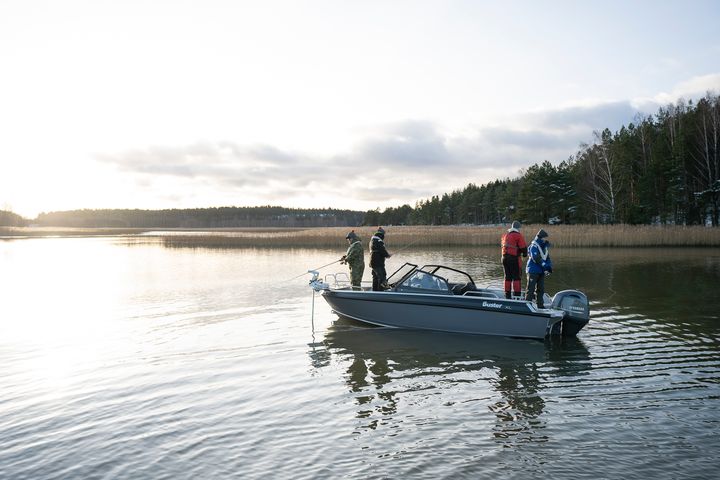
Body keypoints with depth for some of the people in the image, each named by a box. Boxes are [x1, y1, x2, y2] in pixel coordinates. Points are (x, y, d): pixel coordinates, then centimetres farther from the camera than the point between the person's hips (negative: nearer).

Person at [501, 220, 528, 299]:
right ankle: (516, 295, -5)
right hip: (514, 258, -6)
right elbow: (523, 247, -8)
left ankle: (507, 295, 16)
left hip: (505, 257, 6)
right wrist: (525, 254, 10)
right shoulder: (518, 235, -9)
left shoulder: (505, 235, 12)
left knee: (507, 277, 13)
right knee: (516, 277, -2)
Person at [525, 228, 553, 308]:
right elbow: (536, 258, -21)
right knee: (531, 289, -5)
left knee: (541, 289, 12)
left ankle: (540, 305, 20)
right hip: (533, 271, -8)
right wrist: (545, 266, -22)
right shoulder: (534, 246, -12)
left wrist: (549, 267, -3)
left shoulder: (545, 246, 13)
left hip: (541, 271, 8)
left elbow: (547, 258, 13)